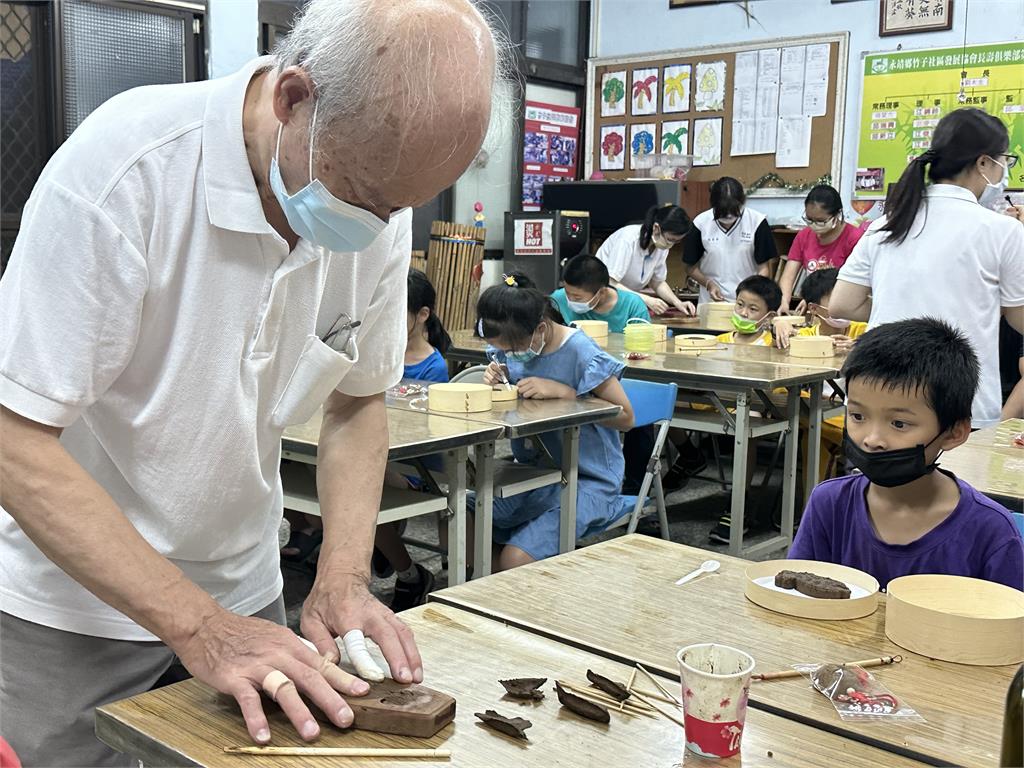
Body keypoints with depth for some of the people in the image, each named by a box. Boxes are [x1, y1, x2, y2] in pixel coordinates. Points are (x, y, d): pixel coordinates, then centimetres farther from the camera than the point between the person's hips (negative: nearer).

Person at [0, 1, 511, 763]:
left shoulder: (380, 194, -11)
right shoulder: (125, 163, -26)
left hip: (240, 590, 4)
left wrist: (344, 580, -10)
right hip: (67, 604, -4)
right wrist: (199, 628, -26)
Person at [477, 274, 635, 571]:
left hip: (586, 482, -7)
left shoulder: (580, 353, -16)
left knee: (515, 559, -25)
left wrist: (563, 392, -21)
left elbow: (625, 417, -13)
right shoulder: (512, 348, 2)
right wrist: (497, 379, -6)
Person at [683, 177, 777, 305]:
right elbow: (691, 267, 8)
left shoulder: (757, 222, -5)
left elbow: (764, 268, 1)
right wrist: (709, 284, -9)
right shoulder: (701, 223, -3)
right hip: (711, 301, 1)